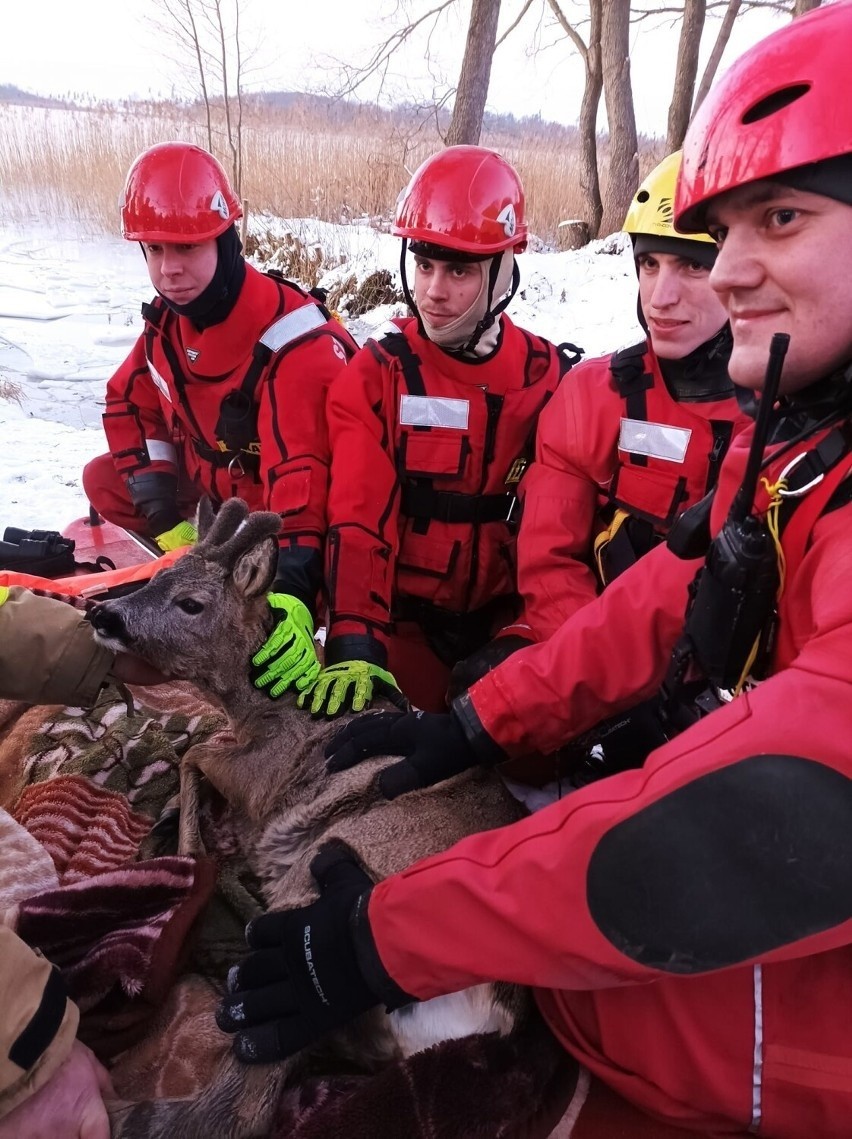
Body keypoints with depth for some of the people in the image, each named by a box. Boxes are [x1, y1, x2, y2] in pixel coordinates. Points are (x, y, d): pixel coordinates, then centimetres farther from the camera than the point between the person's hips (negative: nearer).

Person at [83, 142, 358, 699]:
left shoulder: (296, 342, -31)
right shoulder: (168, 320, -5)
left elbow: (304, 477, -41)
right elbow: (131, 405, 7)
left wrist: (292, 591, -52)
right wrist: (165, 517, -6)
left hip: (284, 520, -8)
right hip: (217, 490, 8)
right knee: (105, 480, 1)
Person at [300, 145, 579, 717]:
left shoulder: (549, 377, 2)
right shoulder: (376, 373, -3)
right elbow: (357, 520, -13)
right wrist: (354, 647, -24)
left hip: (506, 617, 2)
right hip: (404, 619, -1)